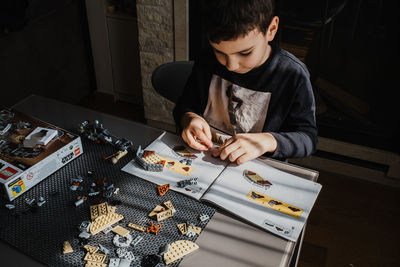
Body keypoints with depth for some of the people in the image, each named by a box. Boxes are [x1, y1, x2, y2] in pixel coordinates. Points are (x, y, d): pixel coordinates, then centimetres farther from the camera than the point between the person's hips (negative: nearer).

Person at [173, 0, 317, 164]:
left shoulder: (293, 75, -12)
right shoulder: (208, 59, -1)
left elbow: (308, 138, -8)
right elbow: (184, 105, 9)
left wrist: (268, 141, -24)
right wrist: (188, 118, -13)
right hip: (202, 158, 2)